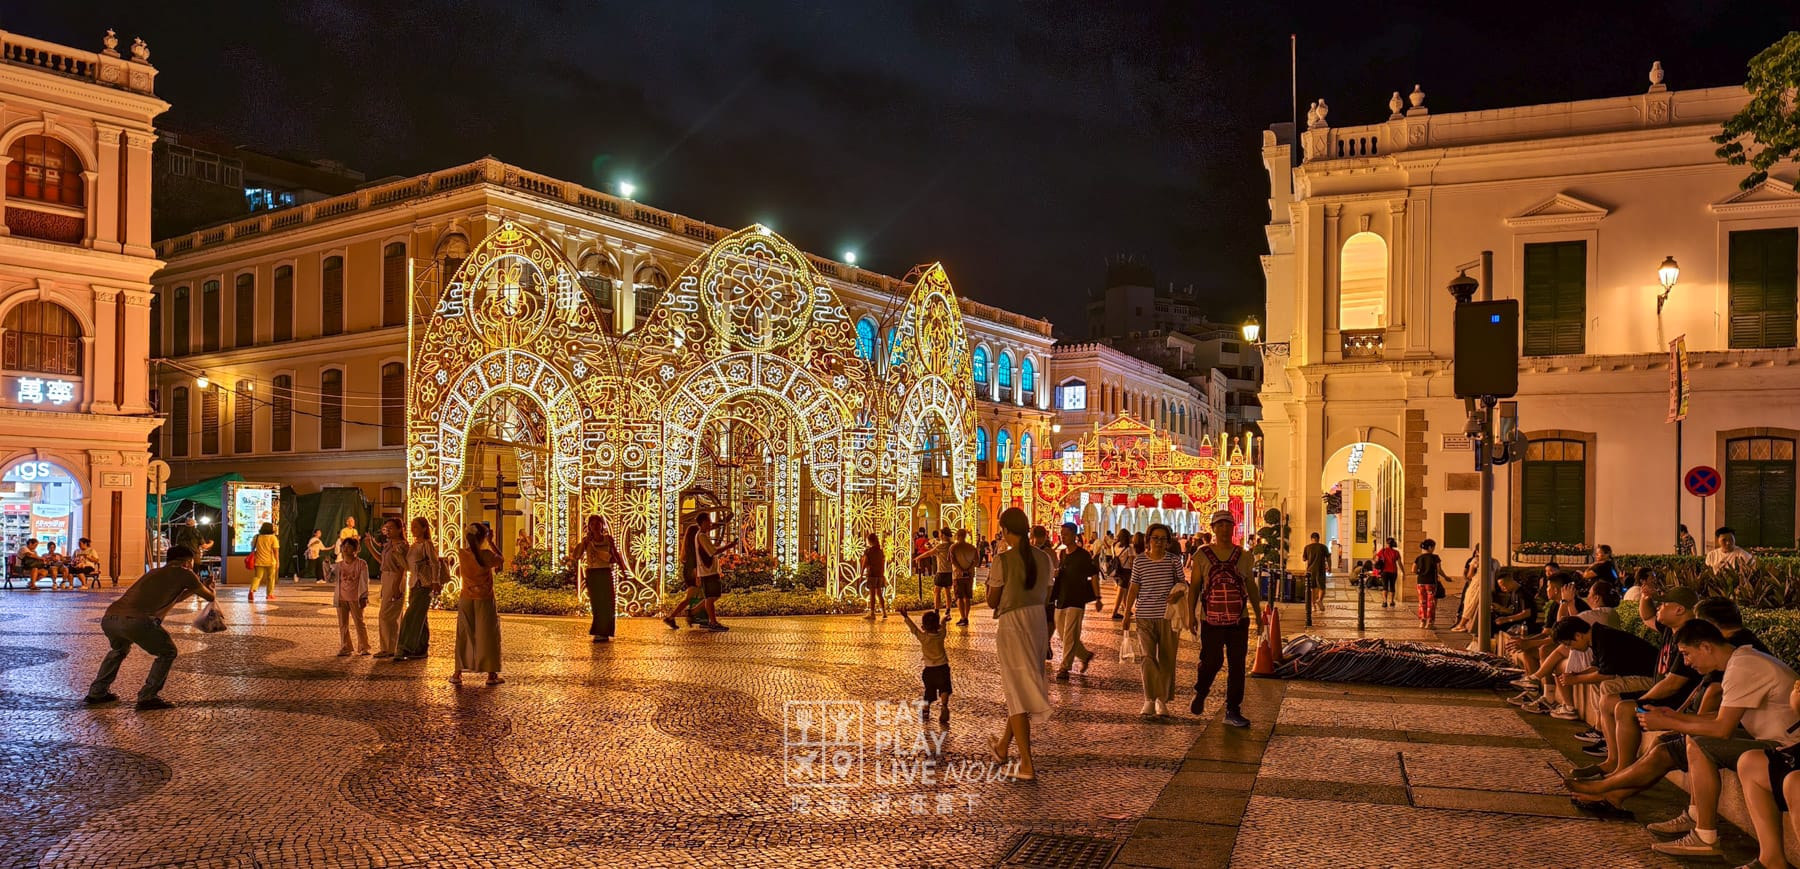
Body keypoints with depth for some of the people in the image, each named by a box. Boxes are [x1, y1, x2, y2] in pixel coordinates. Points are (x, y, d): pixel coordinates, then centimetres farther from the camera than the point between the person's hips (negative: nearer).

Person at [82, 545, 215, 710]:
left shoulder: (155, 573, 34)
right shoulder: (184, 573, 14)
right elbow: (210, 596, 27)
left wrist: (190, 590, 54)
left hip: (109, 618, 8)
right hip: (136, 621, -8)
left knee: (120, 650, 38)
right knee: (167, 653, 15)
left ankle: (97, 692, 36)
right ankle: (148, 697, 7)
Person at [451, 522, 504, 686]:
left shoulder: (462, 554, -5)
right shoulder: (486, 555, -16)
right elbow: (499, 559, 4)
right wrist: (491, 542, 9)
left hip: (466, 600, 3)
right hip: (484, 600, -3)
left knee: (463, 636, 12)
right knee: (487, 636, 5)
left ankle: (457, 673, 13)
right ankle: (491, 675, 9)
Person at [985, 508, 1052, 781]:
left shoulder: (1003, 560, -14)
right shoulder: (1044, 558, 4)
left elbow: (992, 602, -5)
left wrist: (990, 582, 14)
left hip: (1012, 627, -6)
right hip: (1039, 623, 6)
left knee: (1017, 692, 1)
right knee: (1022, 687, 21)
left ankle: (1027, 765, -2)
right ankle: (1003, 746, 40)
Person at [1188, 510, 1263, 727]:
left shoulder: (1243, 556, 7)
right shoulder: (1202, 556, 1)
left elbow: (1251, 586, 14)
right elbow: (1194, 587, 3)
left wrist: (1258, 613, 11)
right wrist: (1191, 614, -4)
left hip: (1239, 620, 2)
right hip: (1211, 620, -2)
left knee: (1237, 667, 3)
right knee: (1211, 661, -2)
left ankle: (1233, 711, 13)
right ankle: (1200, 693, 29)